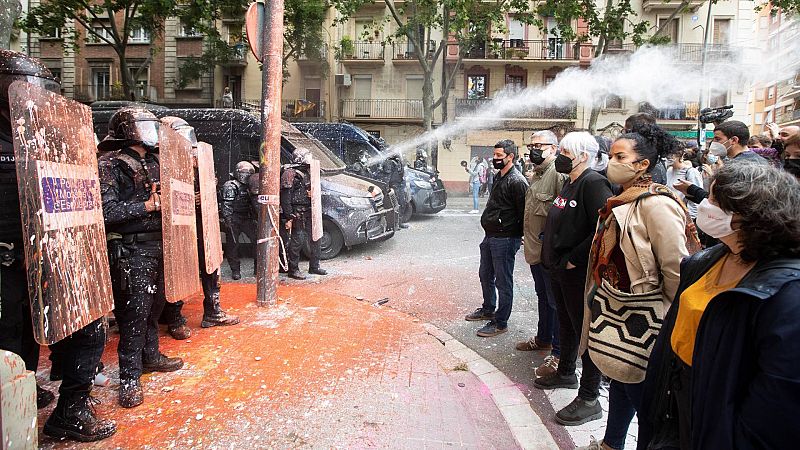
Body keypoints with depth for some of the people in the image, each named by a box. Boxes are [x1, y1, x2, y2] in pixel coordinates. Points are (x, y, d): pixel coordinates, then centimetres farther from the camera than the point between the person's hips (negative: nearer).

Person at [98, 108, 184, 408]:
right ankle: (129, 378, 5)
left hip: (158, 246, 8)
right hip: (131, 251, -8)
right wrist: (146, 206, -19)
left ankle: (150, 356, 34)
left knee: (154, 306, 17)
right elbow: (106, 212, -17)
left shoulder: (153, 161, 15)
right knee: (134, 312, -5)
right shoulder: (110, 165, -8)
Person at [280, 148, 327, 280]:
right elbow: (285, 197, -16)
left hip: (308, 212, 9)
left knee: (315, 237, 12)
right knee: (297, 240, -6)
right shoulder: (289, 174, -11)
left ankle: (314, 266, 24)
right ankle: (293, 270, 4)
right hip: (297, 213, -9)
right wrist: (288, 217, -20)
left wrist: (312, 193, 1)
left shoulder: (307, 173, 15)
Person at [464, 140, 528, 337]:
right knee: (486, 276, 22)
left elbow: (523, 213, -18)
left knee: (503, 282, 2)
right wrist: (488, 234, 18)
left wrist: (518, 236, -12)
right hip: (490, 236, 10)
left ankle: (500, 323, 13)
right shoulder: (499, 177, 13)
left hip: (505, 239, -10)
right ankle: (488, 310, 41)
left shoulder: (517, 182, -18)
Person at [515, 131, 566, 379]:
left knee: (556, 302, -1)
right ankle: (543, 339, 39)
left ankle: (558, 354, 9)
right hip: (535, 249, 10)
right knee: (542, 297, 23)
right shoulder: (536, 175, 15)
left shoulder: (558, 174, -17)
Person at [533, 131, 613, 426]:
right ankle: (566, 373, 42)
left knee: (585, 328, 0)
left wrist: (574, 259, -21)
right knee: (566, 323, 23)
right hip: (559, 269, 10)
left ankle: (589, 399, 10)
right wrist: (553, 257, 13)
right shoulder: (569, 183, 12)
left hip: (579, 272, -10)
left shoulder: (593, 183, -17)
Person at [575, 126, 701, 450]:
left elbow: (676, 270, -20)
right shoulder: (620, 202, 10)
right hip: (615, 316, 9)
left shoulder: (656, 204, -18)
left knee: (641, 394, 4)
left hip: (641, 321, -9)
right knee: (620, 380, 22)